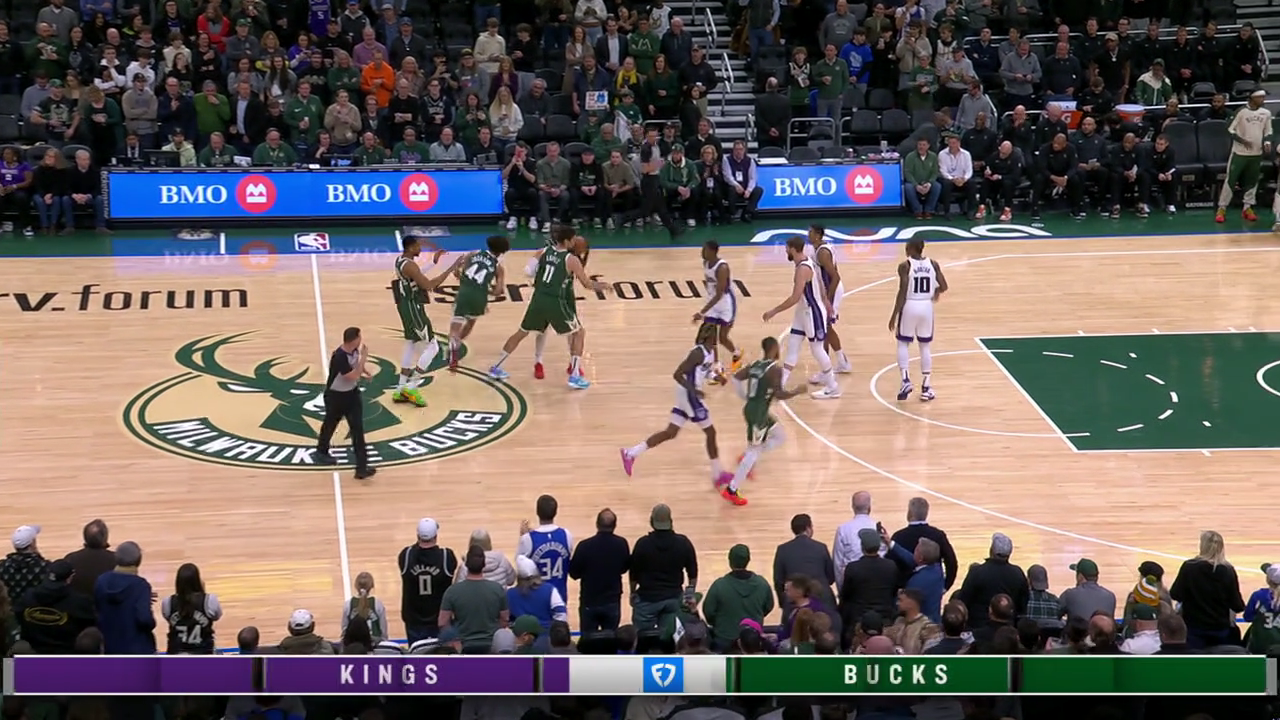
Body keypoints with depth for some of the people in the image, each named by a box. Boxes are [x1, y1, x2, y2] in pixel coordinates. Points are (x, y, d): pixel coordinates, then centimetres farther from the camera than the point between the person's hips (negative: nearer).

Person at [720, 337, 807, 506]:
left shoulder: (755, 365, 8)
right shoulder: (775, 370, -16)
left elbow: (736, 378, 10)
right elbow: (779, 394, -22)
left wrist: (745, 397, 21)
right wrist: (797, 391, -6)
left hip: (751, 408, 9)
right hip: (758, 414, -9)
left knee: (779, 436, 23)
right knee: (753, 451, -2)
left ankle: (748, 460, 15)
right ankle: (731, 490, -1)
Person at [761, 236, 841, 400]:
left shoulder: (803, 269, -27)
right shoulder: (807, 263, 4)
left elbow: (795, 298, -31)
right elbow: (819, 284, 16)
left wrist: (774, 311, -26)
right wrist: (825, 302, 28)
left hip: (813, 312, -10)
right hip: (804, 311, 10)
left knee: (817, 349, 1)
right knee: (792, 345, 10)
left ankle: (832, 388, 14)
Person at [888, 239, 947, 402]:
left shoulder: (905, 266, -11)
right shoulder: (933, 264, 1)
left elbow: (903, 292, -15)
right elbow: (943, 286, 1)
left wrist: (894, 315, -10)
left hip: (909, 306, -3)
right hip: (926, 307, 3)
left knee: (903, 344, 13)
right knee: (926, 346, 13)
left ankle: (906, 380, -4)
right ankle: (926, 387, 12)